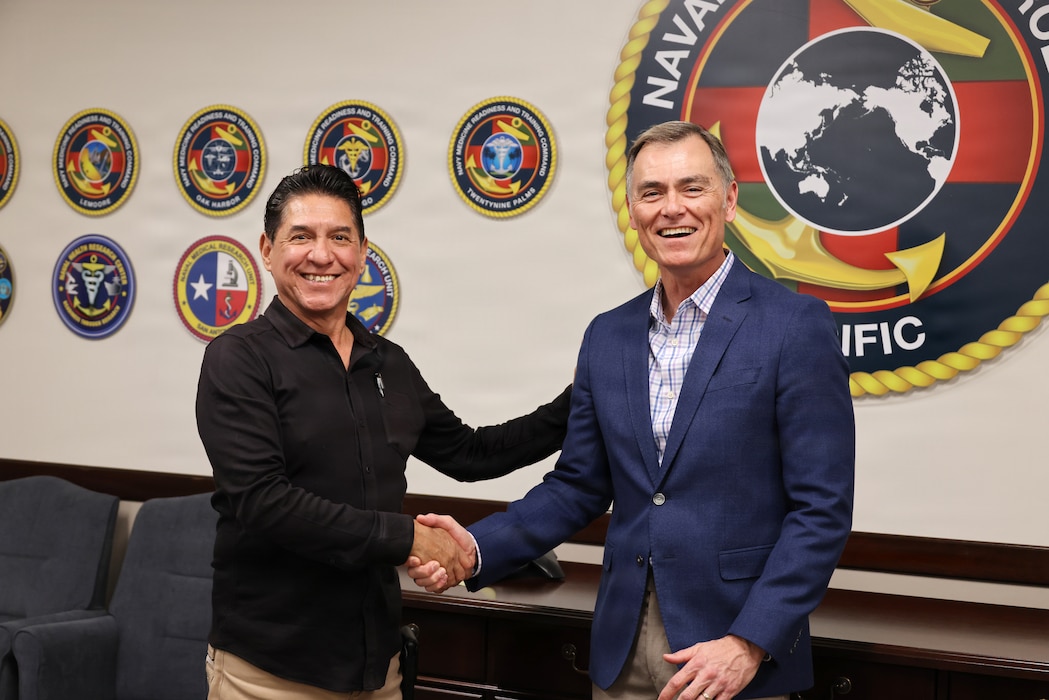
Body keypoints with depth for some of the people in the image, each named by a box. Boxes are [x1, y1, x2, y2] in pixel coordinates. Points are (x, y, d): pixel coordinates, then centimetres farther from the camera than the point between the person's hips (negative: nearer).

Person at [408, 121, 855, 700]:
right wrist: (478, 548, -4)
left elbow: (822, 507, -11)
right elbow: (578, 486, 11)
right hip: (623, 652, 5)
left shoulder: (797, 325, -9)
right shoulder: (607, 336, 7)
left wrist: (750, 644, -17)